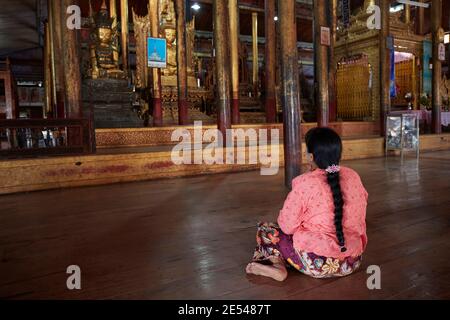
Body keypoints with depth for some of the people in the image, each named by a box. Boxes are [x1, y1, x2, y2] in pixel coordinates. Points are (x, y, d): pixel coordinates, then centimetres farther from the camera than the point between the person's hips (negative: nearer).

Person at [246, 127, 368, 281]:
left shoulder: (305, 183, -18)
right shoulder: (353, 177, 0)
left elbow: (287, 226, -13)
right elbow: (359, 220, 10)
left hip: (317, 264, -7)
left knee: (264, 229, 8)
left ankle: (277, 265, -10)